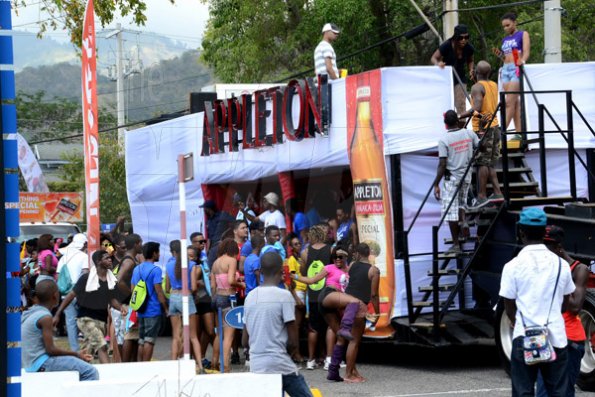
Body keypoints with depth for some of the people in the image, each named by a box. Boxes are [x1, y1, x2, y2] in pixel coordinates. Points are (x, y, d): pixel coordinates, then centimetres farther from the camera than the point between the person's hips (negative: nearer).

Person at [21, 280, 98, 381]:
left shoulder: (28, 313, 9)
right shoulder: (45, 317, -17)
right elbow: (50, 349, -18)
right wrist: (76, 354, -10)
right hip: (41, 364, -10)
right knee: (90, 372, -15)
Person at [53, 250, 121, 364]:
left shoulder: (111, 280, 4)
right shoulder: (87, 278, -11)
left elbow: (112, 300, 13)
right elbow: (71, 296, -7)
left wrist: (122, 308, -9)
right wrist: (57, 315, -8)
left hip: (102, 319, 6)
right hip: (86, 319, -6)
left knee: (88, 351, 12)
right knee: (102, 346, -20)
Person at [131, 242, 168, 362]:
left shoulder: (136, 269, 12)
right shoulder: (155, 270, -10)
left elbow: (133, 289, 17)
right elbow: (159, 292, -13)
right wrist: (166, 309, -7)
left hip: (140, 311, 7)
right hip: (153, 310, -7)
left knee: (141, 340, 10)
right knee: (149, 340, -6)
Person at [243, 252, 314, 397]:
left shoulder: (250, 297, 8)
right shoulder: (284, 295, -9)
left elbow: (245, 341, 13)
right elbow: (293, 341, -9)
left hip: (256, 367, 6)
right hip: (280, 365, -6)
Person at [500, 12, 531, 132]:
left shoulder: (523, 34, 3)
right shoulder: (505, 40, 21)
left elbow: (526, 51, -11)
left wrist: (523, 60, -28)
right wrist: (499, 55, 9)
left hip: (516, 68, -7)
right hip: (505, 69, 7)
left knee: (509, 101, -13)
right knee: (515, 101, 3)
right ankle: (519, 132, 2)